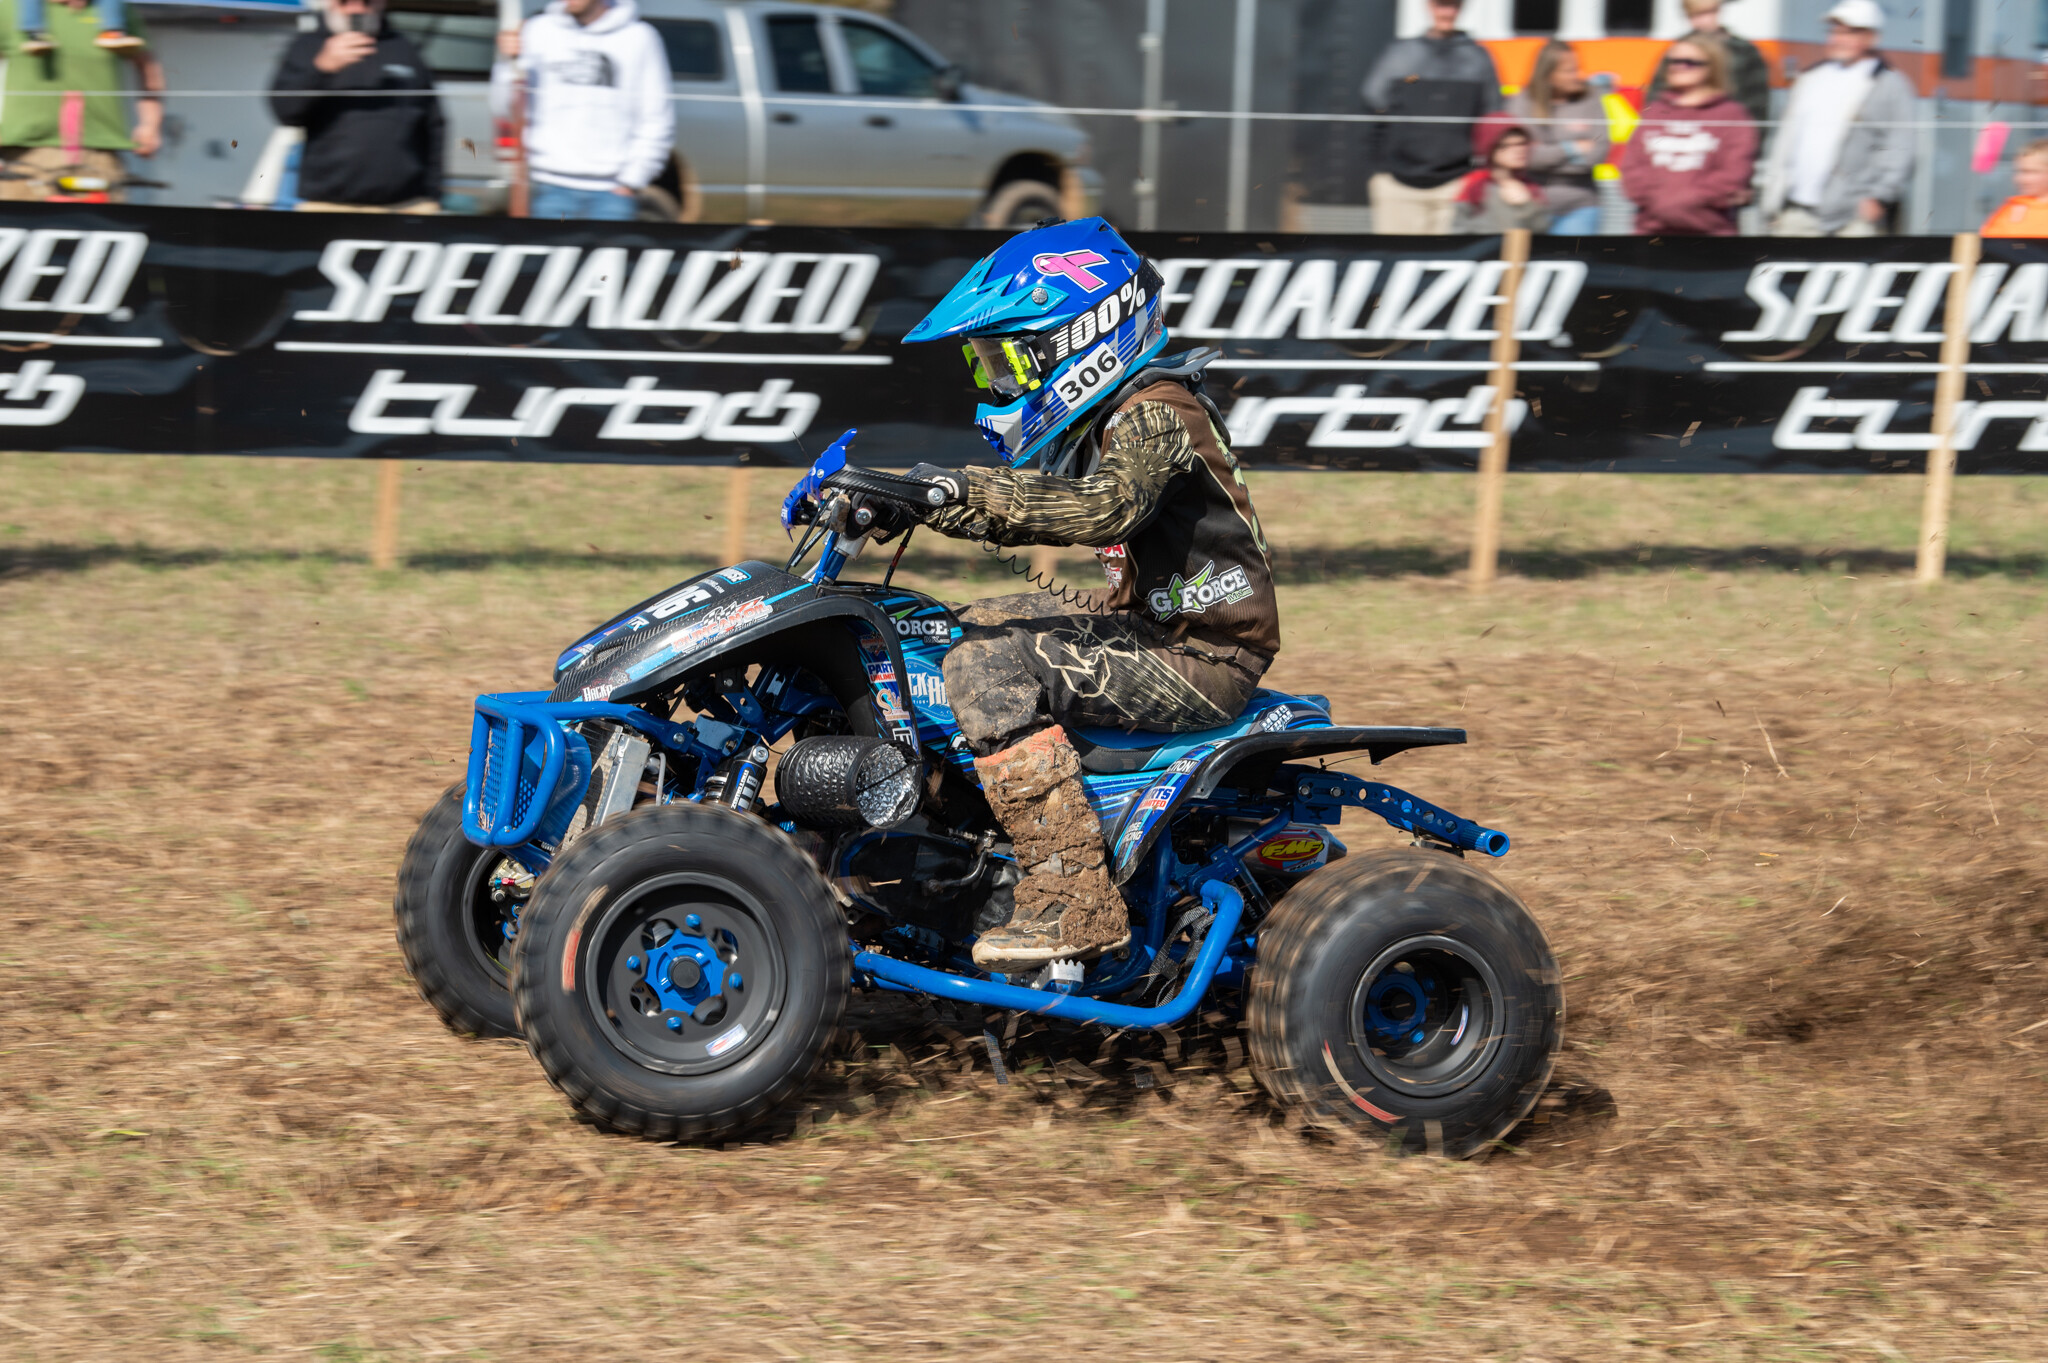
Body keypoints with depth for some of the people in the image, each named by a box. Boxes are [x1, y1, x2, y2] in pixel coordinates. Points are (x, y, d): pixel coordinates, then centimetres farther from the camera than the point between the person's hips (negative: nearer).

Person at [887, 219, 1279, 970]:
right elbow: (1030, 508, 19)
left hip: (1201, 660, -11)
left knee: (991, 667, -25)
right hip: (1153, 626, 11)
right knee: (978, 623, 20)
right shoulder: (1106, 422, 14)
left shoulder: (1156, 416, -16)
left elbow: (1108, 506, -35)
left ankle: (1076, 901, -27)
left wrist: (974, 490, -39)